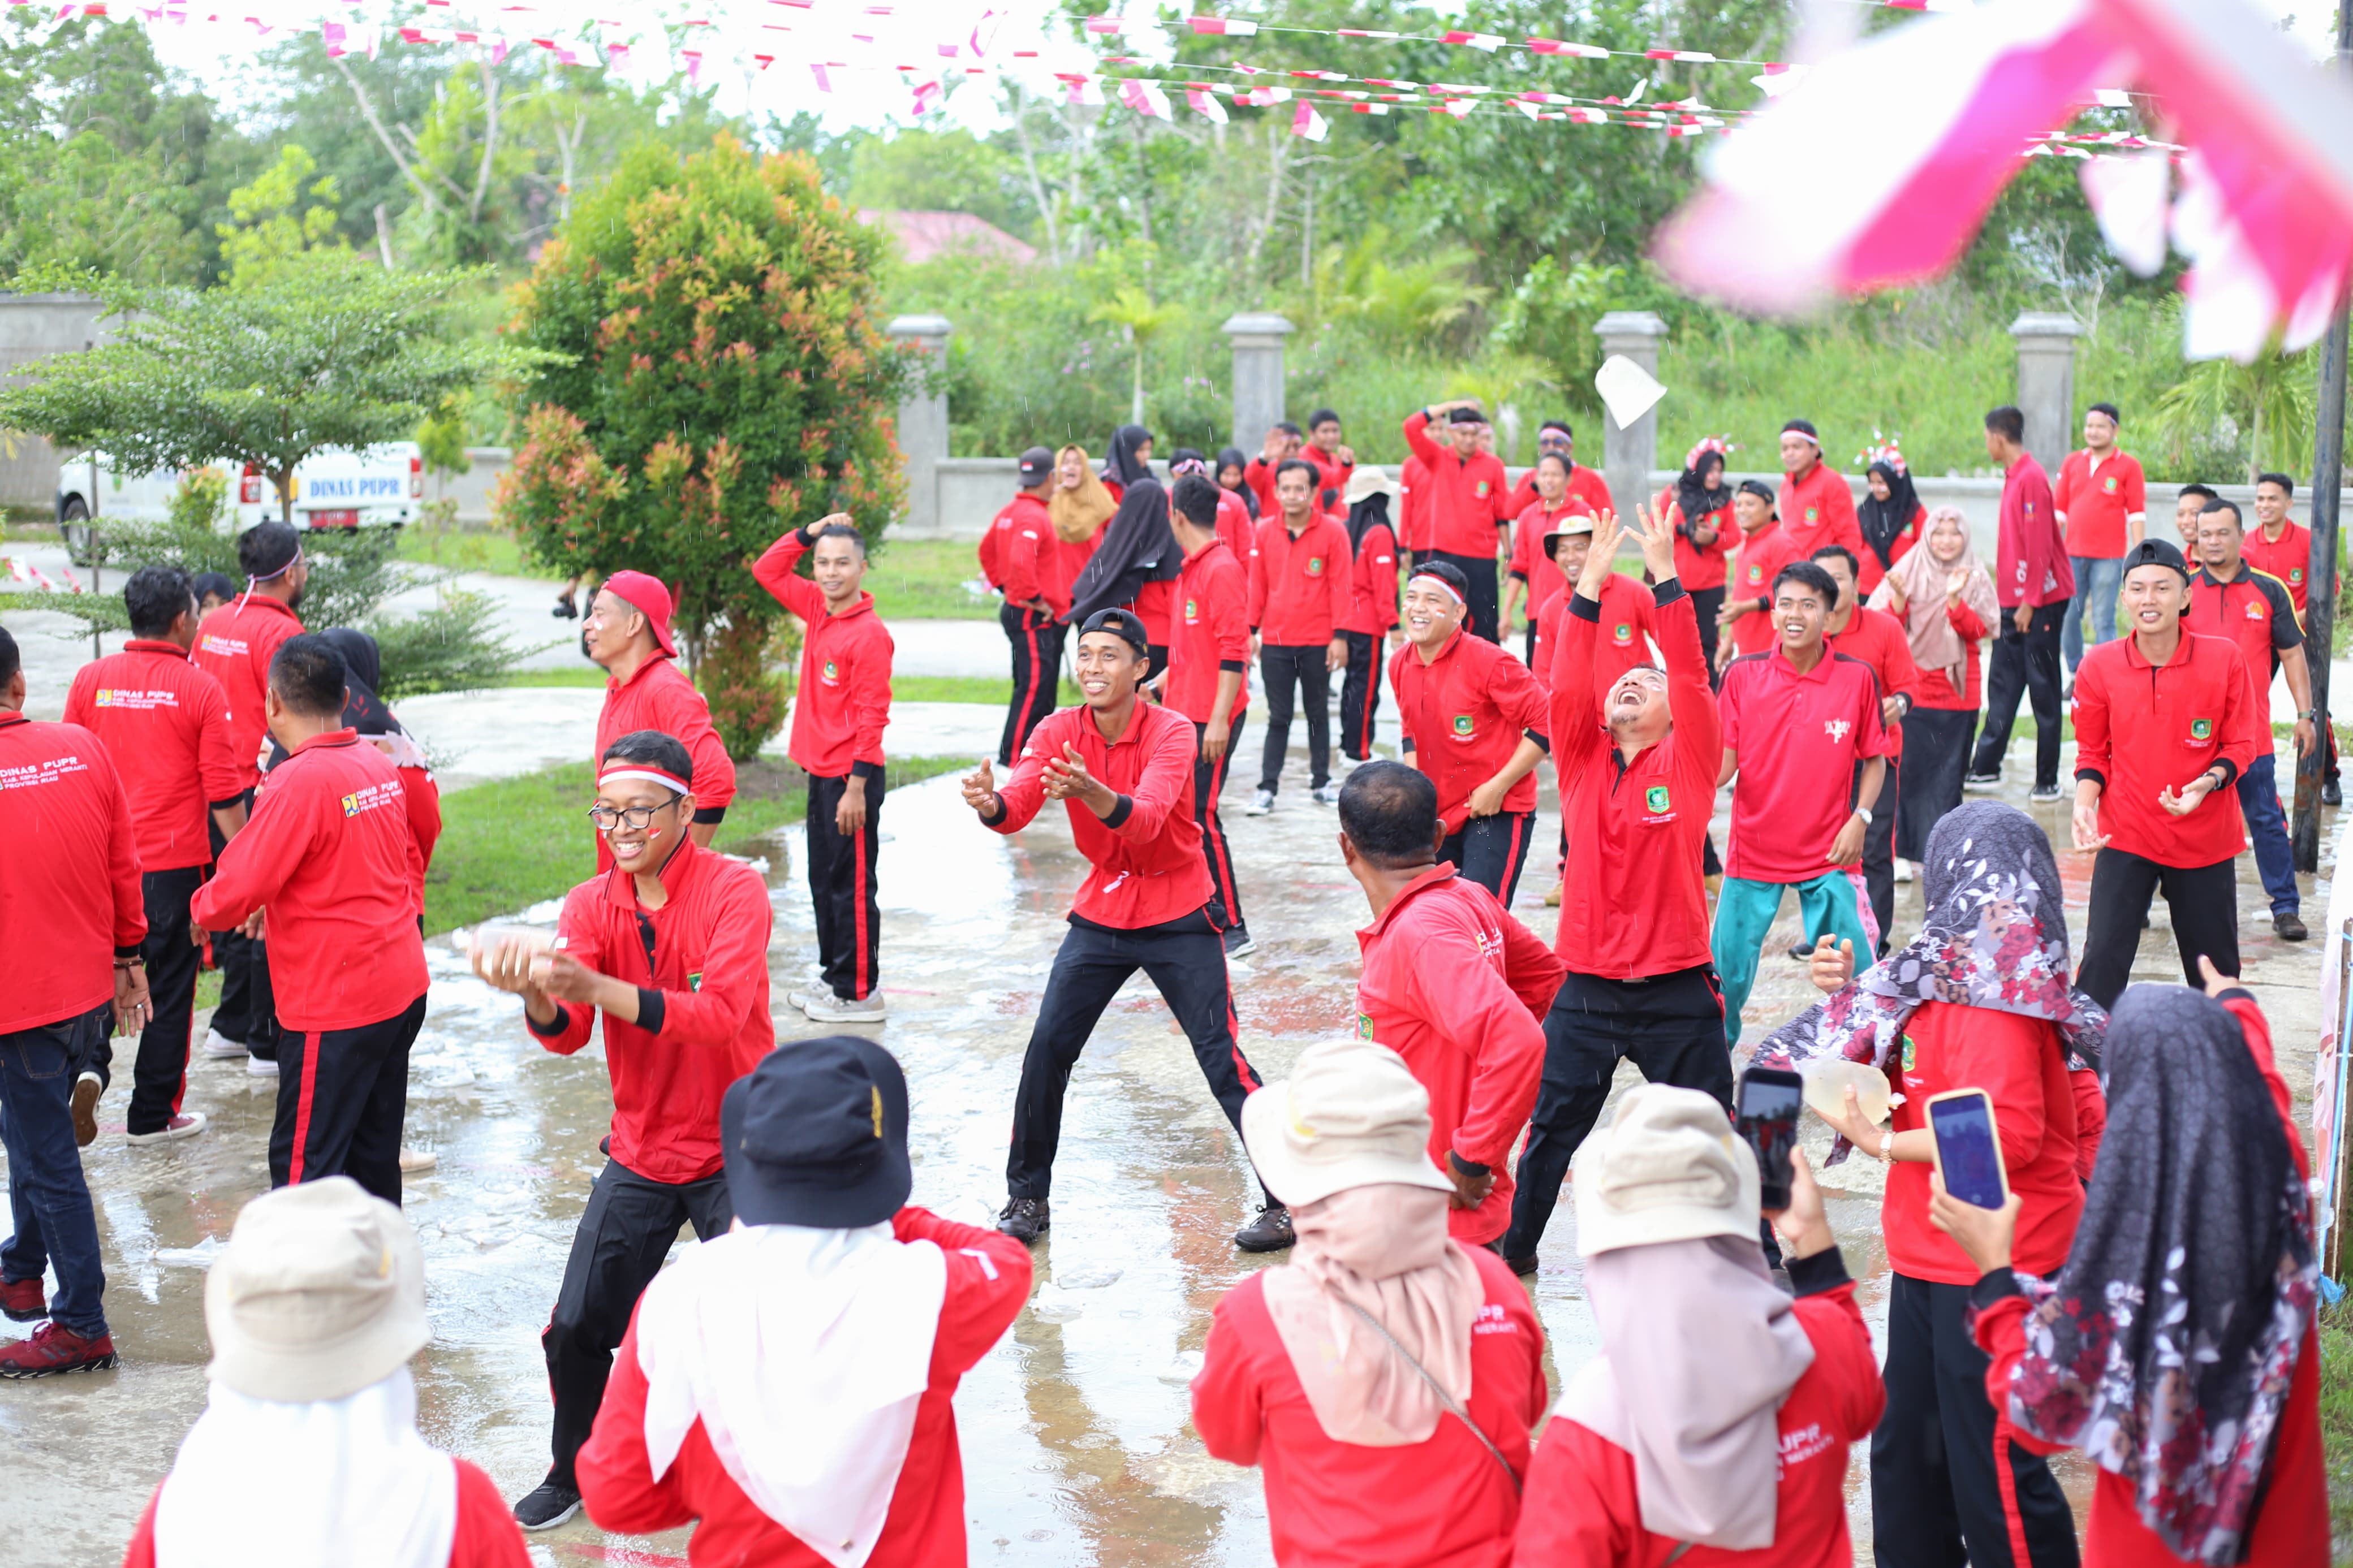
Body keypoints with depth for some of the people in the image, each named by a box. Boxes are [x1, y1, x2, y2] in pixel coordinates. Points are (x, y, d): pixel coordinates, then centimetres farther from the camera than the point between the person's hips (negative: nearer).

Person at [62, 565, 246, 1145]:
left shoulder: (91, 679, 2)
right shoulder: (199, 689, -7)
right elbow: (223, 793, -8)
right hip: (174, 865, -3)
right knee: (168, 989, 7)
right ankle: (152, 1115, 13)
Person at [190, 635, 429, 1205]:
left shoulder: (298, 783, -19)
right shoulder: (381, 764, 5)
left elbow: (234, 893, -20)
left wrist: (201, 909, 4)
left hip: (333, 1006, -8)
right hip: (402, 988, 8)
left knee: (304, 1162, -1)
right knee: (375, 1153, 18)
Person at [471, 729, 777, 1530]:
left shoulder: (734, 891, -15)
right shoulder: (591, 905, -1)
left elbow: (721, 1014, -30)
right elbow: (564, 1036, -13)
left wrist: (596, 987, -41)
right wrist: (535, 991, -37)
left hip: (735, 1153, -4)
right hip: (641, 1154, 4)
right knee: (577, 1328, 4)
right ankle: (573, 1473, 28)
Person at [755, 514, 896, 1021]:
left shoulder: (870, 634, -17)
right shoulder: (818, 608, 7)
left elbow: (873, 717, -18)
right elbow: (768, 571, 20)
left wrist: (856, 788, -19)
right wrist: (808, 533, 5)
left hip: (851, 777, -9)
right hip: (820, 771, 9)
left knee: (851, 886, -3)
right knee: (823, 881, 16)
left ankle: (860, 993, 4)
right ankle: (835, 977, 27)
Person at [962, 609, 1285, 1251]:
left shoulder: (1173, 732, -17)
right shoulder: (1059, 732, -6)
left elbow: (1146, 820, -34)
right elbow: (1017, 807, -21)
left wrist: (1092, 793, -55)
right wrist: (990, 804, -45)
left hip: (1177, 916, -4)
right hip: (1101, 910, 4)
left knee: (1222, 1059, -6)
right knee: (1047, 1051, -1)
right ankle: (1027, 1199, 16)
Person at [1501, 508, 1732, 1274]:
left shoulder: (1688, 764, -1)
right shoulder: (1582, 762, 5)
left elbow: (1693, 679, -14)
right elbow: (1566, 686, -10)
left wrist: (1666, 579, -19)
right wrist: (1590, 585, -15)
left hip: (1676, 987, -2)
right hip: (1588, 986, 2)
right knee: (1553, 1126, 13)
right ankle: (1515, 1249, 28)